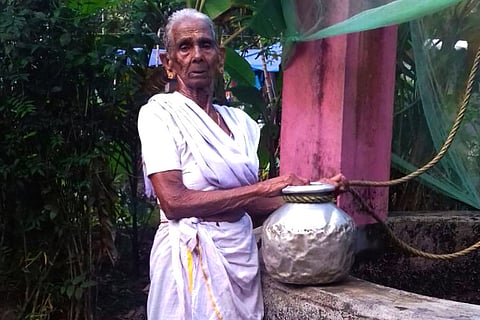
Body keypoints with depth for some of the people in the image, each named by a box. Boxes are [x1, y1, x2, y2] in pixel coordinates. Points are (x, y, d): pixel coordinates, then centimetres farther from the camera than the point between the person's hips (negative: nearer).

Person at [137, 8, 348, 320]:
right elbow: (173, 200, -20)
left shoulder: (240, 120, 7)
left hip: (242, 253, 5)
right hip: (192, 257, -5)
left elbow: (249, 201, 8)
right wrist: (263, 187, -19)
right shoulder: (158, 113, -8)